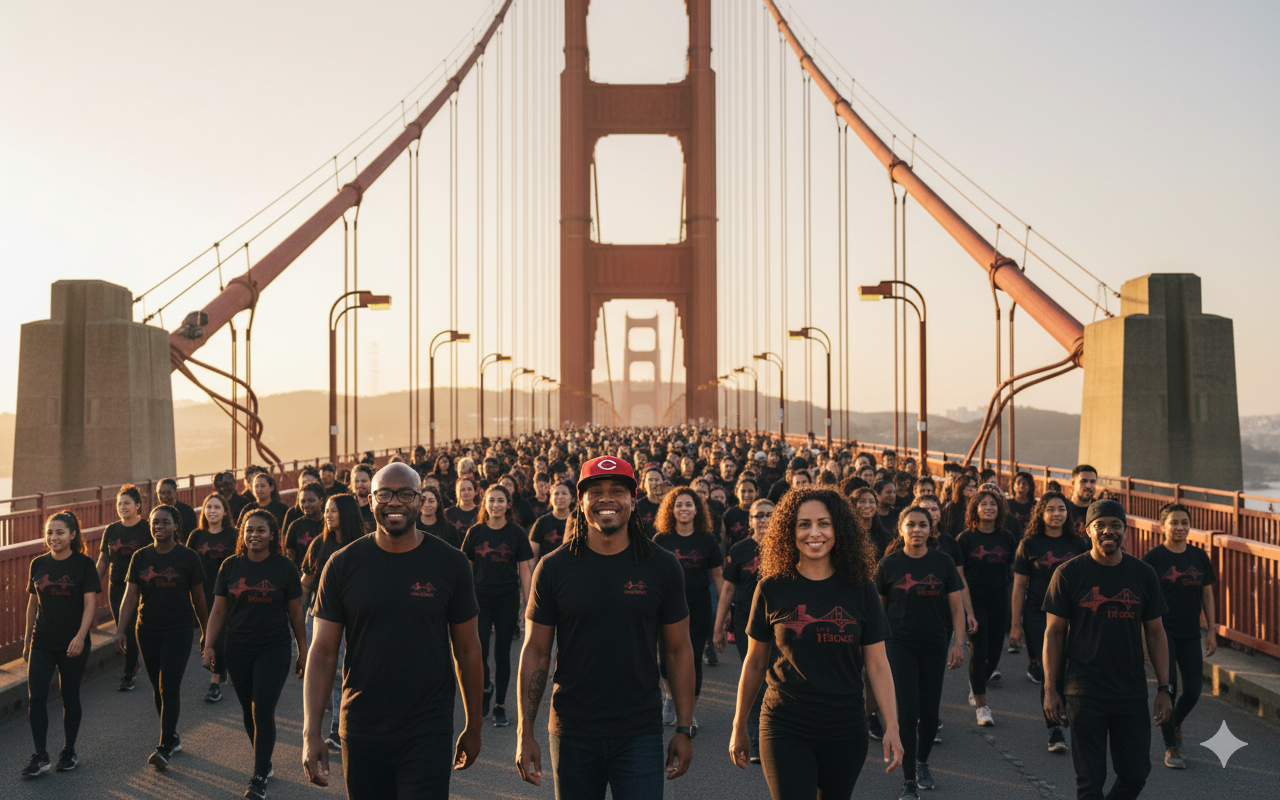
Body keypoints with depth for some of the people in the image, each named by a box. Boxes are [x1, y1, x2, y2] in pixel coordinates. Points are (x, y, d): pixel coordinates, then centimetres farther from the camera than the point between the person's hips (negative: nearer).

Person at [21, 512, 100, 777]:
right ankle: (40, 756, 5)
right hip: (42, 642, 3)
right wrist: (27, 641, 14)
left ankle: (69, 751, 22)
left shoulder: (84, 564, -6)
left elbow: (90, 603, -10)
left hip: (73, 644, -3)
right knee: (35, 698, -5)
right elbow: (33, 603, 13)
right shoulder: (38, 564, 6)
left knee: (70, 697, 6)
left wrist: (80, 636, -22)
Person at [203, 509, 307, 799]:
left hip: (274, 650, -3)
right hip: (238, 650, 3)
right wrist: (209, 645, 0)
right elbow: (218, 610, 7)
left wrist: (303, 651, 4)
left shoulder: (285, 567, -4)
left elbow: (295, 613, 1)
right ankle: (264, 762, 31)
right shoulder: (230, 566, 2)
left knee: (263, 712, -9)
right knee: (248, 712, 12)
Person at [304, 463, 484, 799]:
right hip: (361, 732, 2)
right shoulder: (343, 564, -2)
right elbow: (323, 651, -2)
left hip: (428, 733, -1)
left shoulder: (451, 563, -3)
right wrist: (311, 734, -10)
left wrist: (473, 727, 7)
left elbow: (467, 649, 4)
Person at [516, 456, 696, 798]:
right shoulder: (554, 568, -2)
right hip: (572, 734, 1)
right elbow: (535, 652, 1)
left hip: (640, 734, 0)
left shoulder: (662, 567, -2)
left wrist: (685, 729, 2)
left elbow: (679, 649, 4)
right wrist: (525, 733, -2)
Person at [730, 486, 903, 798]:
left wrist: (892, 726, -6)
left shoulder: (860, 590, -1)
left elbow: (877, 665, 2)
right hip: (785, 729, -2)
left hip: (846, 730, 2)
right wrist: (739, 728, 10)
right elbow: (755, 663, 5)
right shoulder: (772, 589, -3)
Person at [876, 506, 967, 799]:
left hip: (934, 645, 2)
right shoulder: (889, 564, -3)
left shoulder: (943, 562, 0)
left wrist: (958, 642, -5)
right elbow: (878, 607, 4)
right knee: (908, 712, -6)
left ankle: (922, 763, 35)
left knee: (930, 711, 9)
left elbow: (956, 605, 3)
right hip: (900, 645, -2)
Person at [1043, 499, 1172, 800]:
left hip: (1132, 693, 3)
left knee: (1135, 775, 8)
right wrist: (1050, 689, -4)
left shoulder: (1143, 574, 4)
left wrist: (1164, 688, 4)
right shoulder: (1068, 574, -4)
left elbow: (1155, 634, 9)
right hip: (1085, 693, -3)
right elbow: (1054, 632, -1)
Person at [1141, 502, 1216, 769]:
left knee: (1193, 689, 3)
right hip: (1163, 633, -4)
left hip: (1190, 634, 4)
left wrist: (1211, 631, 8)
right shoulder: (1153, 557, -7)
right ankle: (1171, 747, 6)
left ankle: (1174, 723, 35)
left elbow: (1207, 595, 11)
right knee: (1169, 687, -6)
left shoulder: (1199, 557, 7)